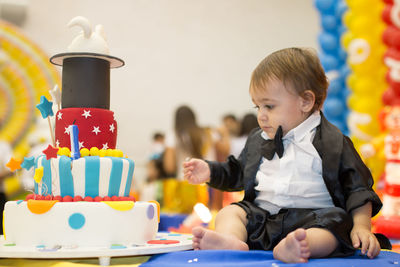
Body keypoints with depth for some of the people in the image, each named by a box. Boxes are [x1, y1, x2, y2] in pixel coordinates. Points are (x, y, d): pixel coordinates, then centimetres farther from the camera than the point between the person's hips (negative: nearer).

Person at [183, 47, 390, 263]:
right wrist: (211, 172, 13)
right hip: (261, 217, 4)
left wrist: (362, 226, -11)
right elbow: (238, 173, 29)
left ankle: (300, 246, -62)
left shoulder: (333, 142, 1)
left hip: (313, 217, -4)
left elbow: (358, 189, 1)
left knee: (335, 226, -33)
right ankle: (231, 241, -47)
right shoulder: (257, 140, 17)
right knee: (229, 212, -16)